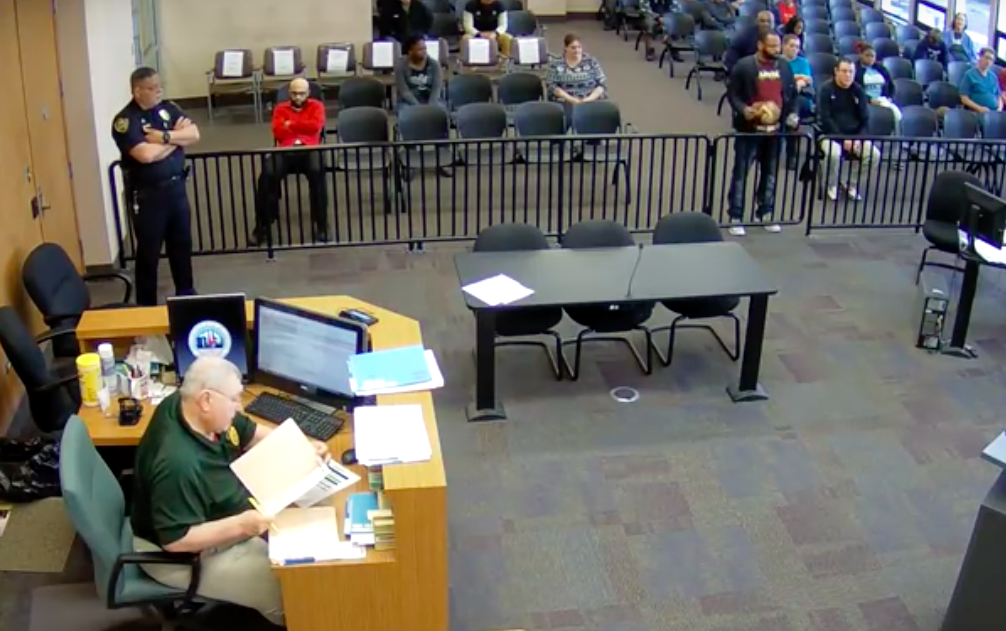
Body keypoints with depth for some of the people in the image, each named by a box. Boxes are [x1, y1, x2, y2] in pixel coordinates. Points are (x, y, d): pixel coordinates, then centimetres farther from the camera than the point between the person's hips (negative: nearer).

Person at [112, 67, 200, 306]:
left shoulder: (167, 108, 4)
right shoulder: (125, 121, -16)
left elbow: (194, 135, -5)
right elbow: (146, 155, -29)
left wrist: (165, 136, -21)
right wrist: (177, 137, -12)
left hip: (176, 187, 6)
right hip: (147, 195, -6)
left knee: (182, 244, 19)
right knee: (149, 252, 4)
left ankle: (186, 294, 37)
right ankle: (147, 307, 16)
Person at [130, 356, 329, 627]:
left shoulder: (198, 408, -11)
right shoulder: (178, 463, -38)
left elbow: (249, 433, 6)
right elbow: (177, 540, -33)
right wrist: (240, 525, -36)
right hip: (185, 555, -9)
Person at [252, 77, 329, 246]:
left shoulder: (316, 106, 17)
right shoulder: (280, 108, 21)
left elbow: (316, 126, -4)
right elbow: (278, 133, 3)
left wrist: (291, 124, 3)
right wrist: (303, 126, 3)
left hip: (309, 149, -1)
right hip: (286, 151, 1)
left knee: (317, 171, -37)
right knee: (267, 175, -29)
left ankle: (321, 224, -28)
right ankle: (262, 226, -21)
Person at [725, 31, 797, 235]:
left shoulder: (785, 67, 8)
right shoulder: (744, 66, -9)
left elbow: (792, 94, 16)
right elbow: (732, 93, -7)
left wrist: (792, 113, 0)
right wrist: (743, 110, -23)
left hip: (775, 129, 5)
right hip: (749, 129, -5)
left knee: (770, 172, 14)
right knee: (741, 172, -2)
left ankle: (765, 214, 27)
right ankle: (736, 217, 5)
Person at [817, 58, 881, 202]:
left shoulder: (859, 91, 5)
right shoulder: (826, 89, -7)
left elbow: (865, 119, 6)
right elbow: (825, 119, -14)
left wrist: (858, 139, -12)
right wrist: (843, 138, -21)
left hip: (854, 136, 4)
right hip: (830, 135, -4)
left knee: (874, 155, -21)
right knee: (834, 153, -36)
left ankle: (850, 182, 2)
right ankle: (832, 185, -6)